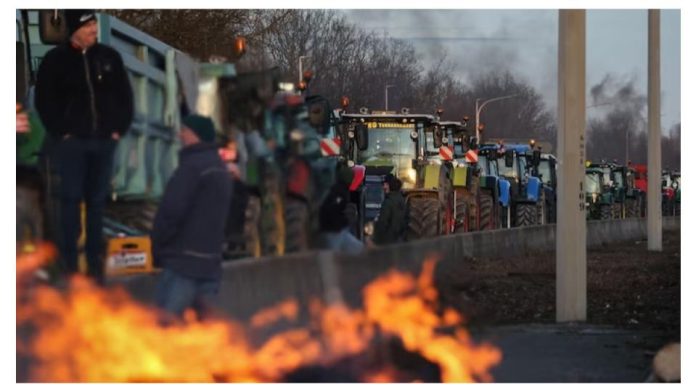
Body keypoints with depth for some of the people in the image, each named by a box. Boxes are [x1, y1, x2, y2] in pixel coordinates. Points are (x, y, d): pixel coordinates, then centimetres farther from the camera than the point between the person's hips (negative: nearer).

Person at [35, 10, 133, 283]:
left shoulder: (109, 57, 6)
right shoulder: (56, 60, -3)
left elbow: (125, 96, 12)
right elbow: (44, 100, -1)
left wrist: (120, 129, 3)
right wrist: (61, 132, -7)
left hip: (104, 141, 3)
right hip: (72, 141, -3)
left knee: (97, 201, 6)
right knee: (71, 199, -4)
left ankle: (95, 262, 10)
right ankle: (69, 262, -2)